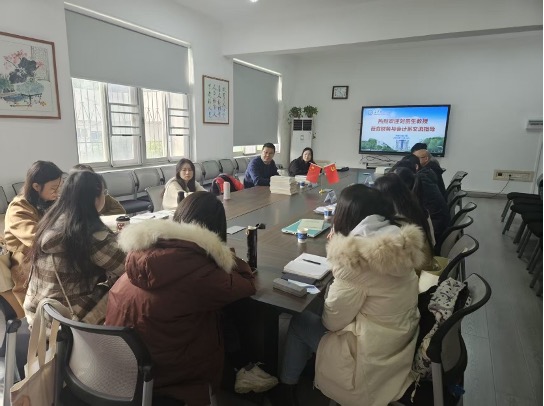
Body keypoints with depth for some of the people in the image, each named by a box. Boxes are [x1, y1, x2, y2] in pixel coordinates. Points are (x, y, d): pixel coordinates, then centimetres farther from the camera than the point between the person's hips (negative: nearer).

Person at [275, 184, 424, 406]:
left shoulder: (356, 259, -29)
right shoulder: (400, 244, -7)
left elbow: (332, 322, -17)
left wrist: (331, 289, 2)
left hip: (373, 360, -7)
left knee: (299, 322, 10)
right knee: (311, 318, 19)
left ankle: (286, 388, 31)